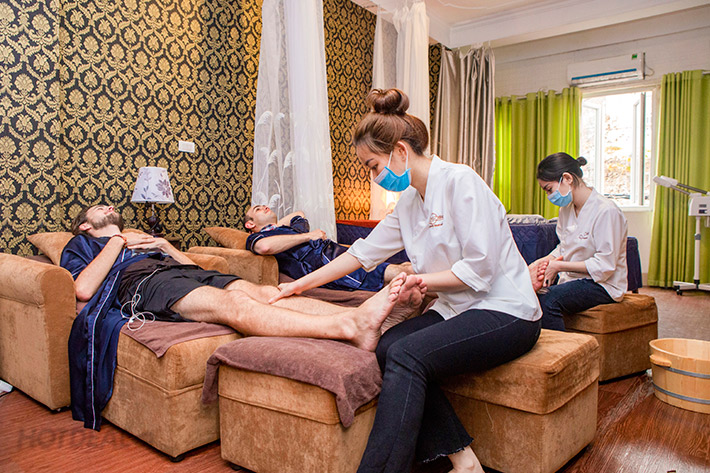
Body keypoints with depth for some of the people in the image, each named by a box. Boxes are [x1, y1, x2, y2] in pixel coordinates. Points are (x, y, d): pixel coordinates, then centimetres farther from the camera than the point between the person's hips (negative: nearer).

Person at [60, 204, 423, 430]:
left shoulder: (142, 238, 43)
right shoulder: (81, 245, 28)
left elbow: (191, 266, 30)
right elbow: (84, 290, 3)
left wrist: (164, 245, 16)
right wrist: (119, 242, 8)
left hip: (185, 273, 6)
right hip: (142, 283, -6)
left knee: (260, 292, -25)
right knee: (232, 304, -34)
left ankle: (361, 315, -46)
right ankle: (350, 328, -56)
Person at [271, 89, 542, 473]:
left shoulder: (459, 181, -15)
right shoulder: (409, 201, 10)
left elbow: (480, 268, -19)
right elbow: (364, 251, 14)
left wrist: (422, 279, -10)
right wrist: (302, 284, 15)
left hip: (506, 311, -7)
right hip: (458, 308, 8)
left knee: (406, 354, -25)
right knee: (387, 347, -14)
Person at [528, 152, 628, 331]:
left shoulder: (606, 211, -16)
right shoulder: (566, 209, 10)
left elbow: (604, 266, -18)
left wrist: (559, 266, -18)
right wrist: (543, 261, -3)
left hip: (603, 285, -7)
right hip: (572, 279, 7)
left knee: (547, 299, -33)